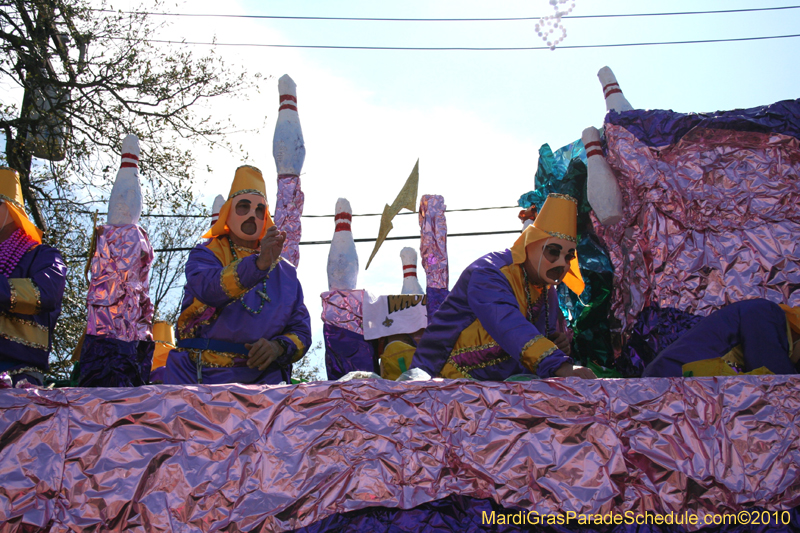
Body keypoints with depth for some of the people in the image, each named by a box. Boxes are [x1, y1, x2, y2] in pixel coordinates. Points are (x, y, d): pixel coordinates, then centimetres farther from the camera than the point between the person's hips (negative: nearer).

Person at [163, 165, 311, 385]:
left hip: (261, 376, 2)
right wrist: (258, 264, -30)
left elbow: (301, 331, 14)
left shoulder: (284, 272, 17)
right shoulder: (205, 255, 10)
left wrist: (279, 346, -9)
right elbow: (207, 289, -14)